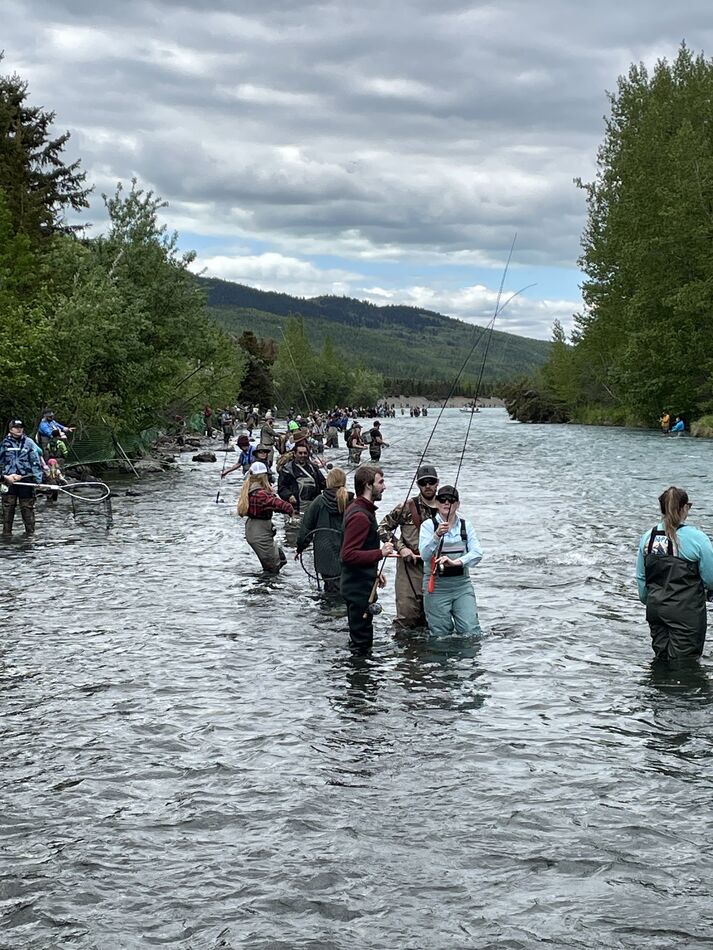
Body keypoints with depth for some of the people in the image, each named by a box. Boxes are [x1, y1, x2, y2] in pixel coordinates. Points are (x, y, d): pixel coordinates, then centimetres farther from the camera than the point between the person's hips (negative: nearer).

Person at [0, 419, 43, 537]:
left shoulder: (29, 443, 3)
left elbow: (36, 461, 0)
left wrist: (38, 478, -6)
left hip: (26, 478, -1)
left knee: (27, 506, 1)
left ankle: (30, 531, 9)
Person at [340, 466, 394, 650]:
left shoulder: (357, 509, 13)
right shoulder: (360, 516, -21)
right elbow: (348, 555, -27)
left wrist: (375, 572, 20)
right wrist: (380, 553, -24)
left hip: (361, 586, 11)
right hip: (359, 588, -11)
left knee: (360, 639, 17)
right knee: (362, 642, -5)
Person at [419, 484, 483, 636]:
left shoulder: (466, 526, 7)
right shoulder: (428, 525, -2)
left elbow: (477, 554, -7)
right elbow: (425, 555, -16)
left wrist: (456, 562, -25)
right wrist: (437, 535, -33)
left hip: (462, 584, 2)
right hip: (437, 585, -2)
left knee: (472, 632, -6)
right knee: (441, 635, 1)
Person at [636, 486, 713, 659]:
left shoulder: (647, 537, 3)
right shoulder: (696, 538, -13)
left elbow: (641, 577, 11)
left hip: (655, 608, 5)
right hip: (686, 612, -5)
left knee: (661, 659, 16)